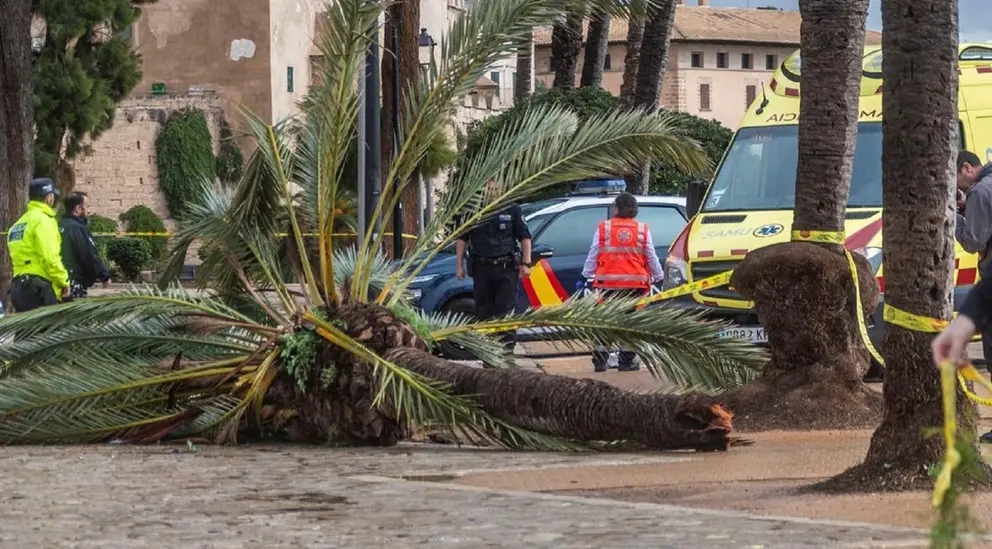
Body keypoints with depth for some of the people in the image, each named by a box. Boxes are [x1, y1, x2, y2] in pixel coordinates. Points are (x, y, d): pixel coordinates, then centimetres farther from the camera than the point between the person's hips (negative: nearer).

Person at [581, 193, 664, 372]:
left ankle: (600, 360, 5)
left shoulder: (603, 228, -1)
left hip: (608, 283, 0)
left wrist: (588, 274, 15)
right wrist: (658, 275, 21)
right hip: (635, 283, 0)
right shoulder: (642, 230, 3)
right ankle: (627, 361, 4)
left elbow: (593, 254, 2)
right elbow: (651, 256, 7)